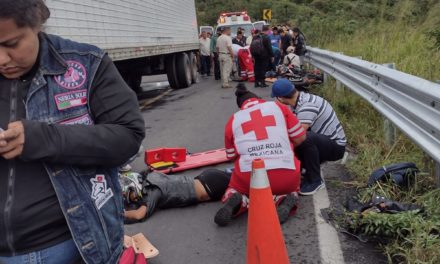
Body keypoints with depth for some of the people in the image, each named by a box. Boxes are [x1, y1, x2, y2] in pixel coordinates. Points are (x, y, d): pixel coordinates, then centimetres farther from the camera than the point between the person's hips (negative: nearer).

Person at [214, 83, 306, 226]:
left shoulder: (233, 119, 15)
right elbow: (300, 138, 13)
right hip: (286, 174, 0)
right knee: (291, 189, 34)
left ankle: (238, 202, -5)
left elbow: (232, 156, 18)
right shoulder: (278, 106, 14)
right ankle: (286, 200, -2)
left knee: (234, 191, 31)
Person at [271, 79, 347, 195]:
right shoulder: (298, 101, -1)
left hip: (335, 146, -9)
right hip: (323, 142, 9)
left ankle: (315, 181, -16)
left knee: (306, 139, -36)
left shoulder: (307, 106, -29)